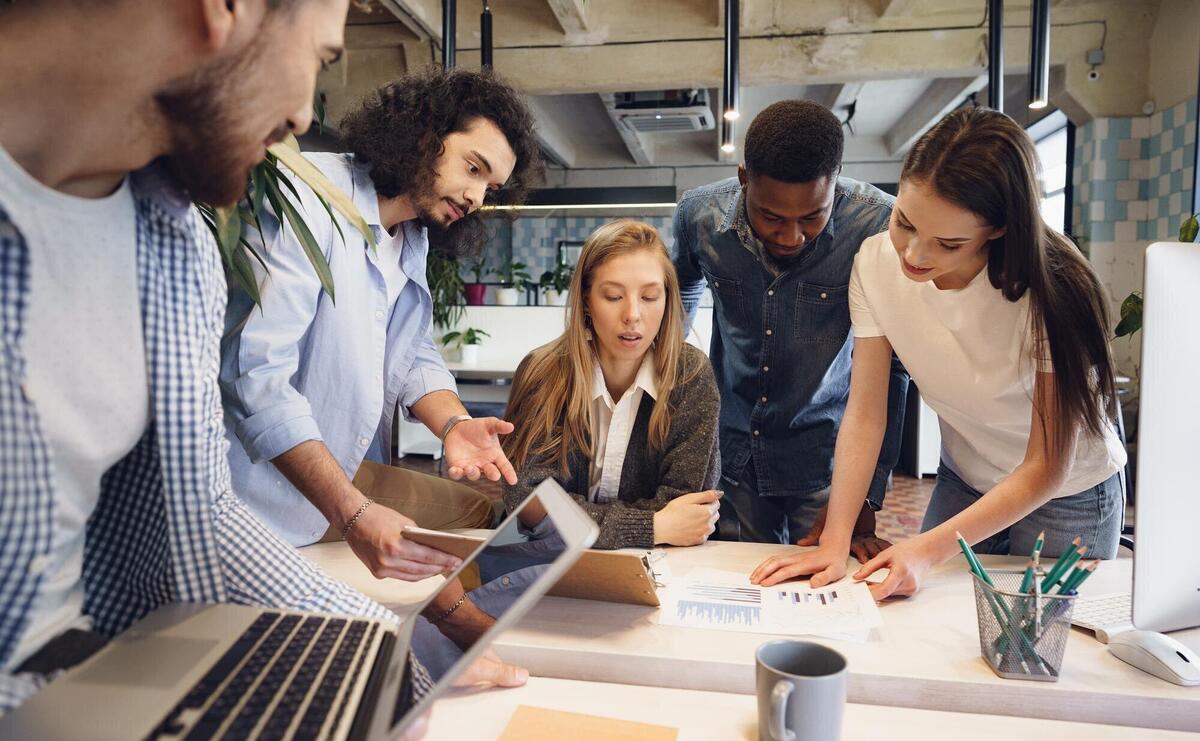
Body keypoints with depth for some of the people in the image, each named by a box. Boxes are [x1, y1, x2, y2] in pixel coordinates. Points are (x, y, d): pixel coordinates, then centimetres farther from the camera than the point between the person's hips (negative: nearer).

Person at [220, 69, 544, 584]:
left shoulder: (413, 241, 10)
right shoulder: (308, 196, -19)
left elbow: (416, 357, 9)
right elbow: (257, 375, -27)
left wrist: (453, 423, -15)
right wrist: (353, 516, -34)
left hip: (348, 477, 8)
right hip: (269, 497, -8)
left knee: (476, 510, 5)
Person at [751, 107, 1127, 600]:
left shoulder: (1049, 289, -30)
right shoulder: (876, 263, -20)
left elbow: (1046, 469, -24)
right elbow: (865, 413, -19)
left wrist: (930, 549, -32)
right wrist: (834, 543, -27)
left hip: (1067, 498, -3)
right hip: (963, 482, 3)